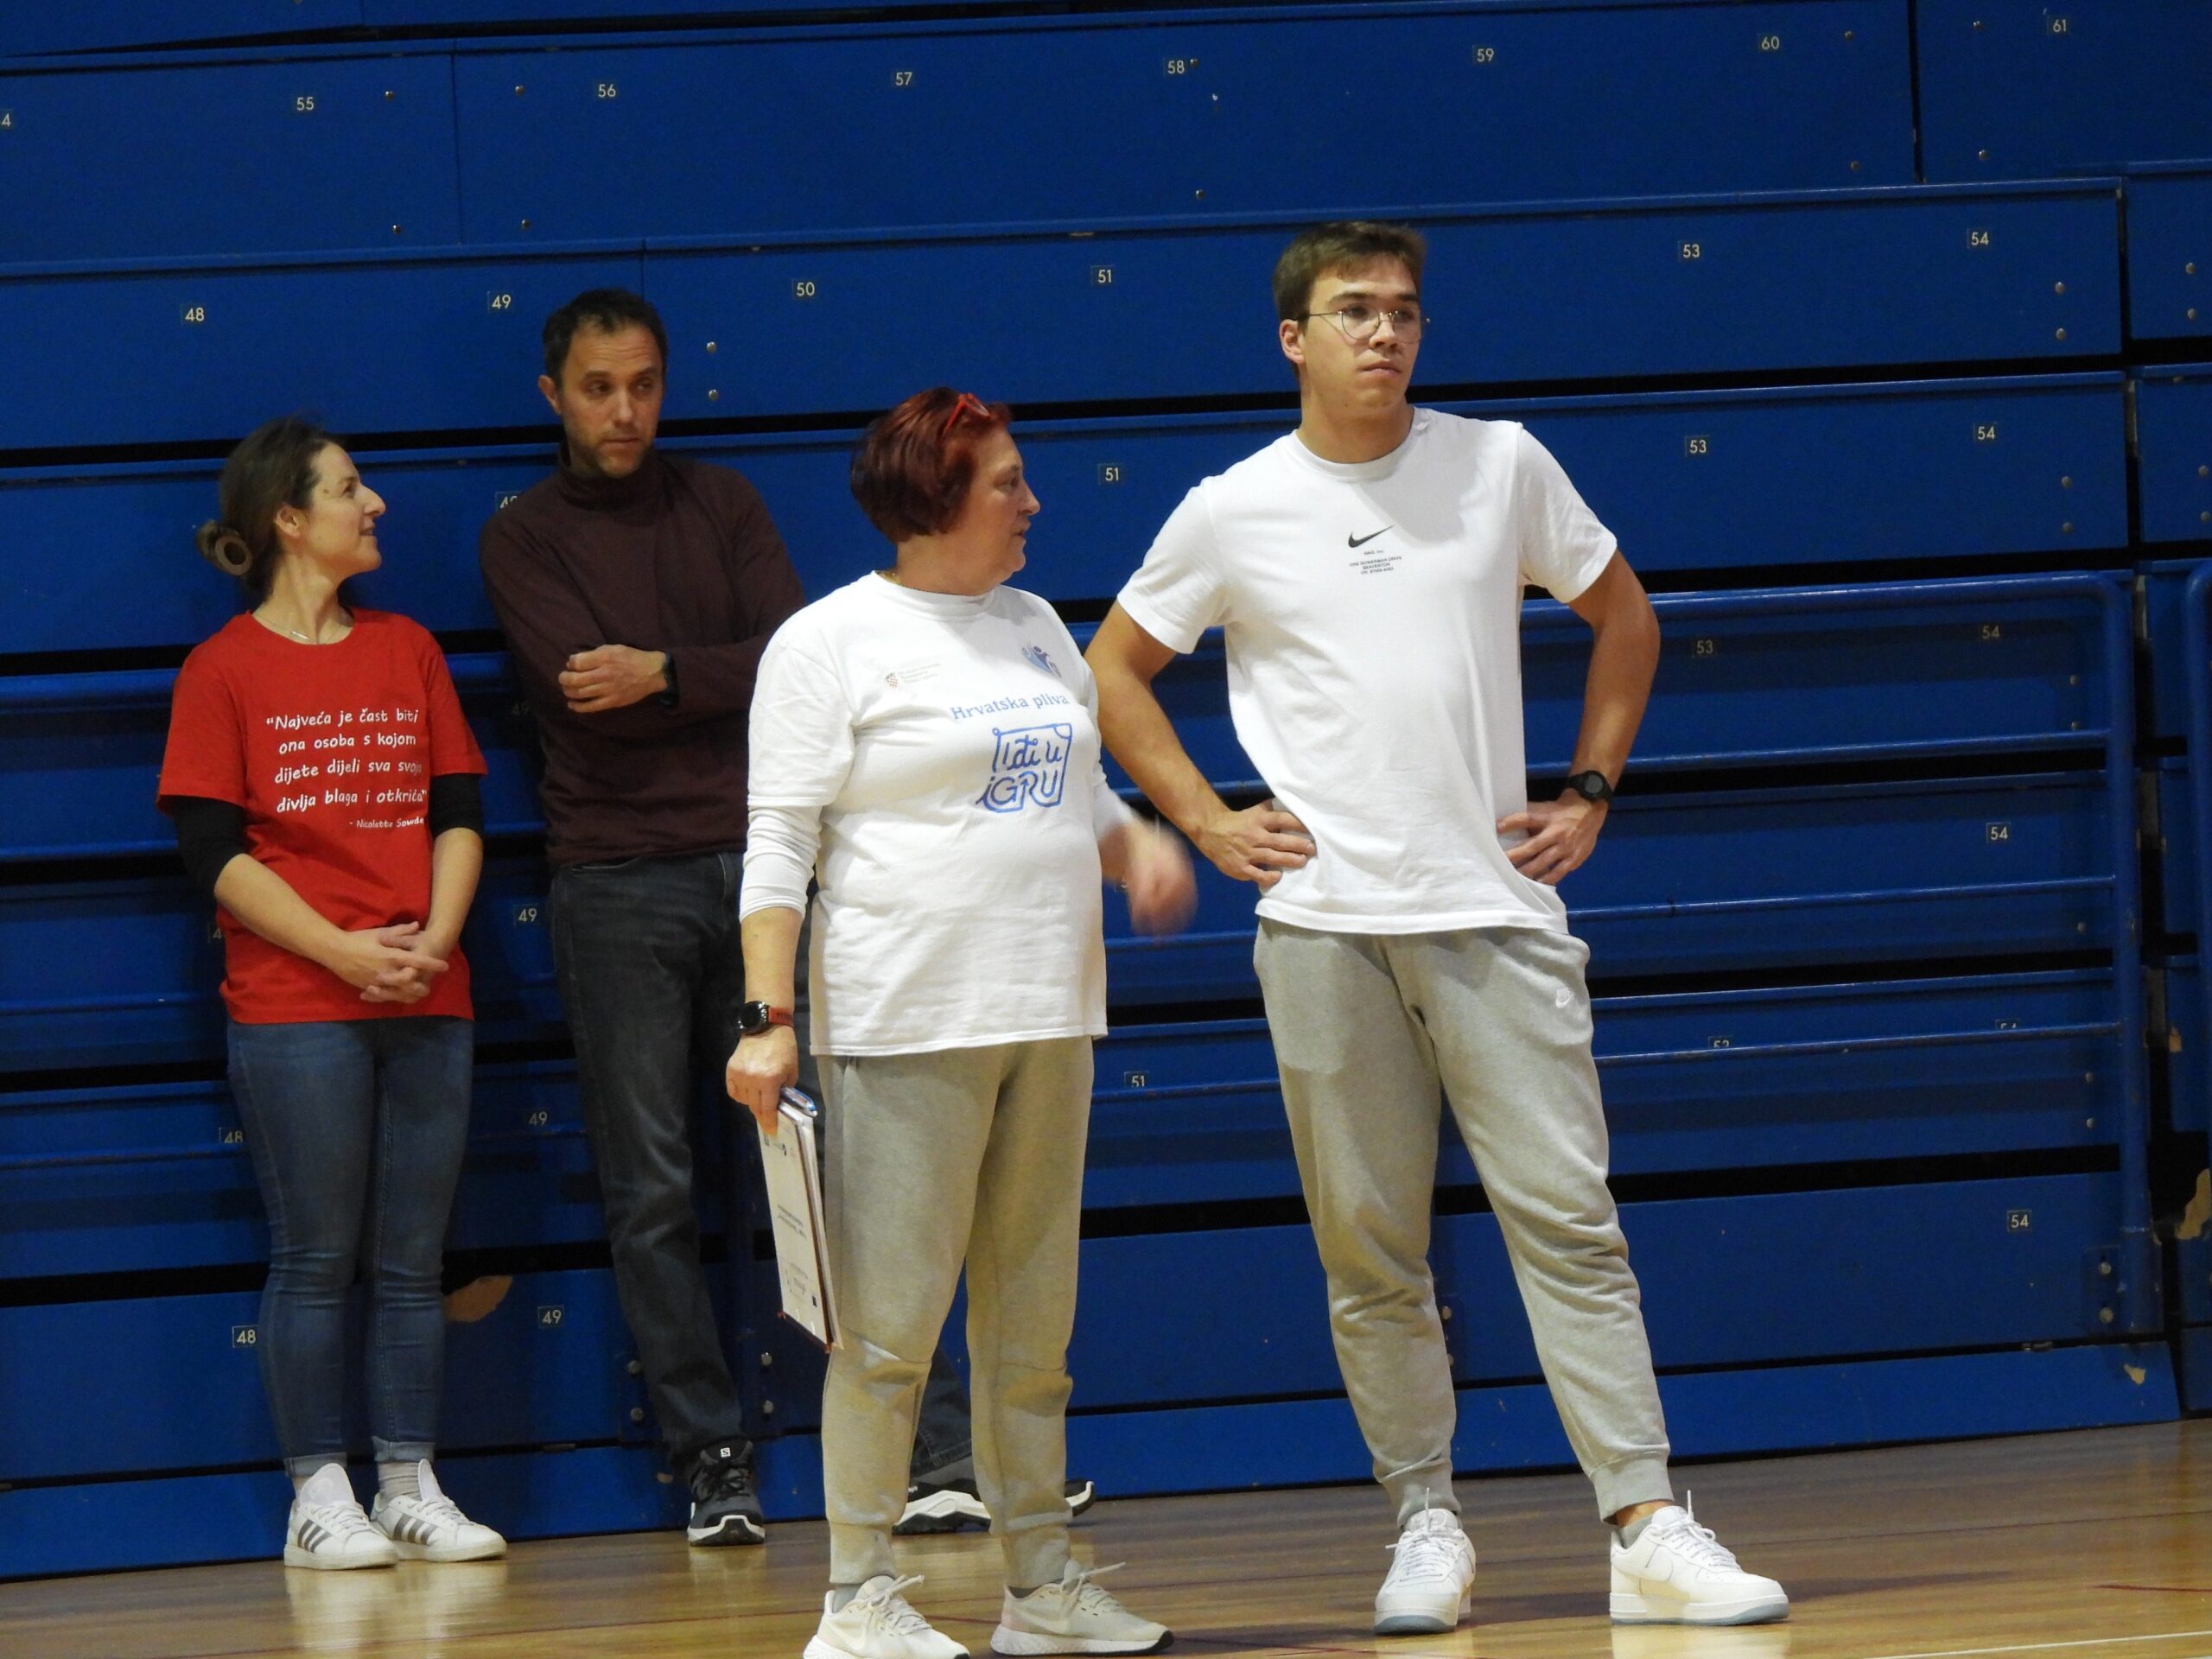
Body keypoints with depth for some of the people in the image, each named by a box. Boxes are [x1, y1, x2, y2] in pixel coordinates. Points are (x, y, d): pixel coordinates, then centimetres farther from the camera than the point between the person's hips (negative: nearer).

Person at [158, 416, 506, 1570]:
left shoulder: (406, 651, 14)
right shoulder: (223, 670, -1)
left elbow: (460, 813, 11)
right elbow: (212, 848, -7)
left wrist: (436, 935, -6)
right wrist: (341, 951, -14)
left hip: (425, 1001, 4)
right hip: (294, 1009, -4)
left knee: (413, 1260, 5)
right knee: (316, 1260, -3)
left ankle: (412, 1488, 10)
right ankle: (319, 1496, 3)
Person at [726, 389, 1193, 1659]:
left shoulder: (1035, 628, 17)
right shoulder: (834, 641, -4)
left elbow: (1082, 798, 26)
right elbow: (779, 845, -8)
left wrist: (1139, 846, 3)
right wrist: (768, 1019, -16)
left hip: (1048, 1023, 7)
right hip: (905, 1027, -7)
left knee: (1034, 1325, 10)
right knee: (891, 1326, -6)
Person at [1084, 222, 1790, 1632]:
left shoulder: (1501, 464, 5)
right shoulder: (1232, 513, 3)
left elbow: (1623, 614, 18)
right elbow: (1113, 669, 16)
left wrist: (1589, 794, 10)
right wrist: (1205, 822, 6)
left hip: (1497, 911, 0)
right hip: (1323, 927, 0)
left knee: (1568, 1220, -6)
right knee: (1370, 1252, 2)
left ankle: (1649, 1527, -7)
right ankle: (1428, 1525, 12)